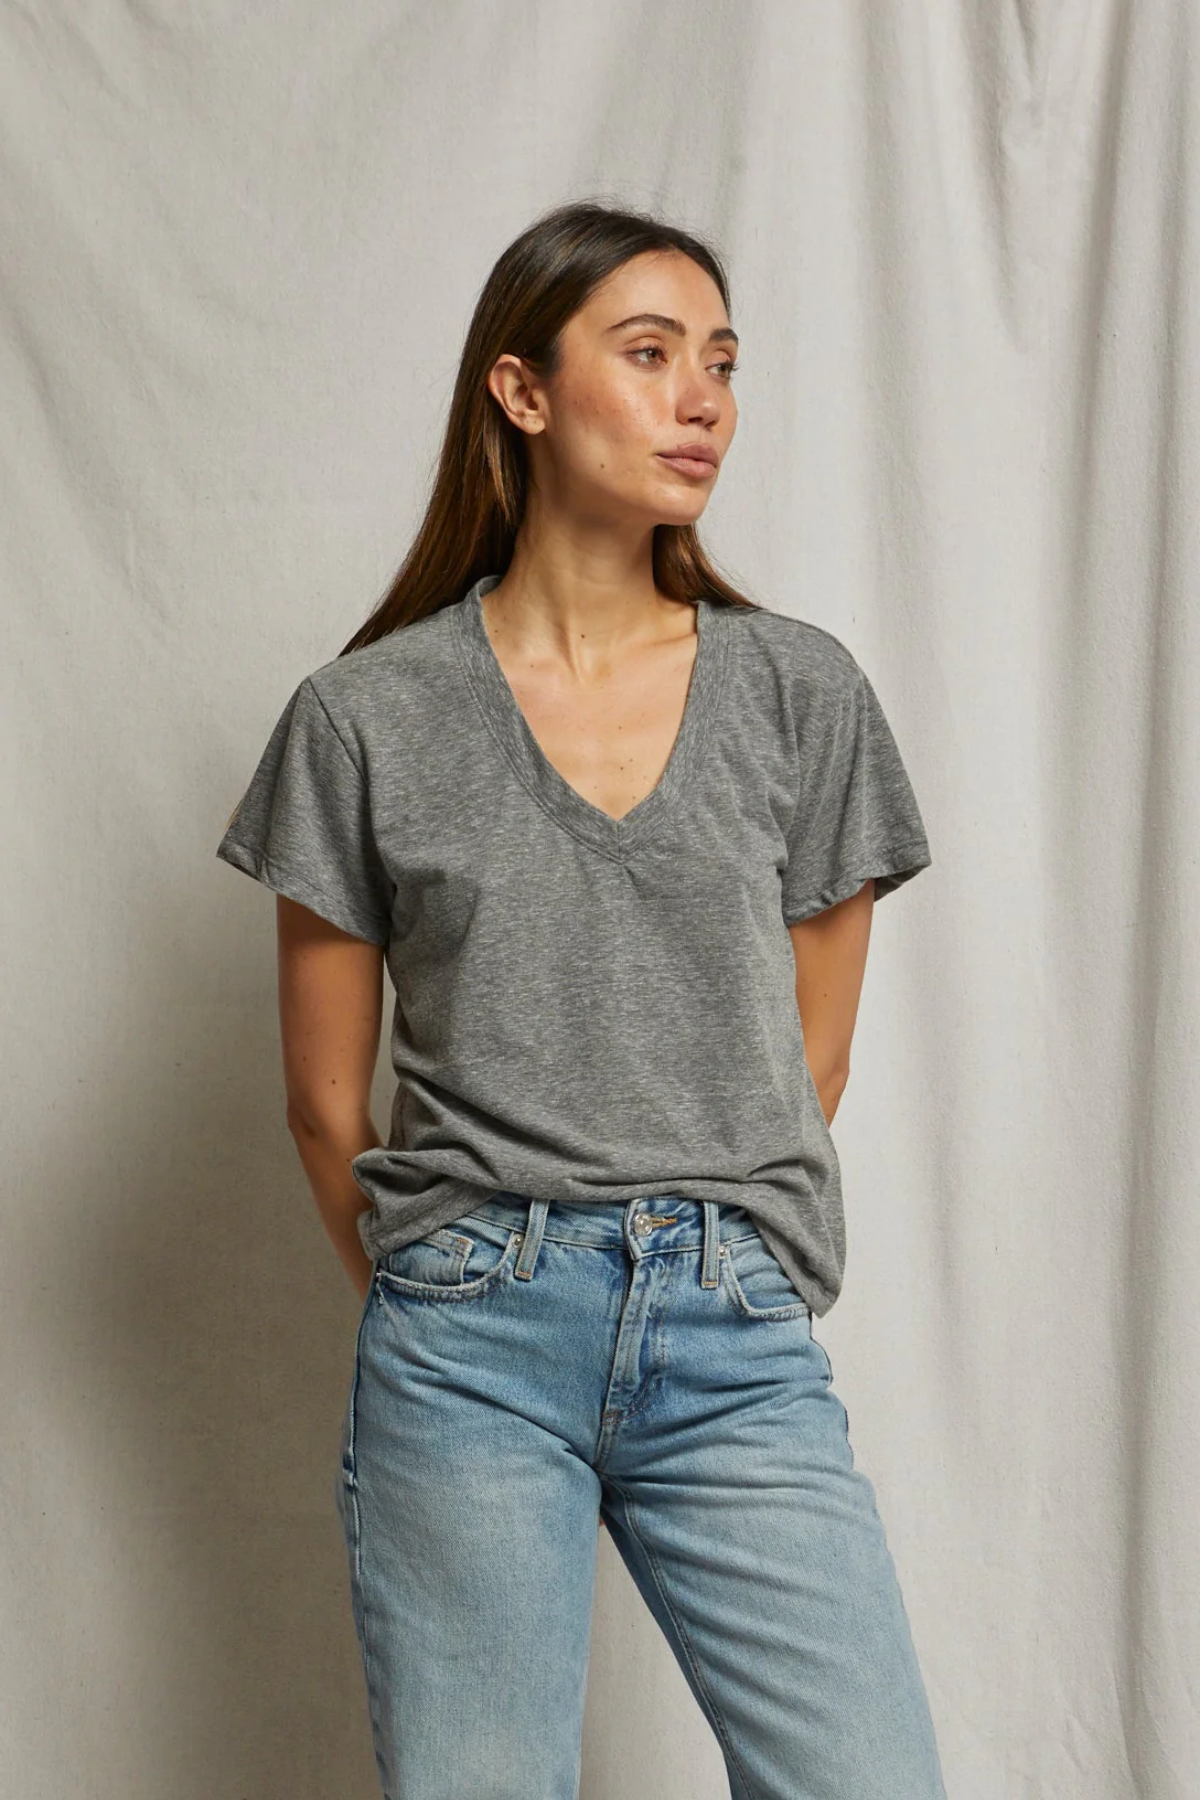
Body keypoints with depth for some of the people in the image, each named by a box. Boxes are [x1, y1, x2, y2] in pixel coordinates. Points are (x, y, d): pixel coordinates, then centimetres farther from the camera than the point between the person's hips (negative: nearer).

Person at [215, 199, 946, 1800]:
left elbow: (808, 1060, 10)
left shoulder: (801, 692, 3)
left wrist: (698, 1272, 13)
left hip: (740, 1351, 2)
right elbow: (328, 1104, 6)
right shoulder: (367, 718, -1)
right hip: (468, 1350, -1)